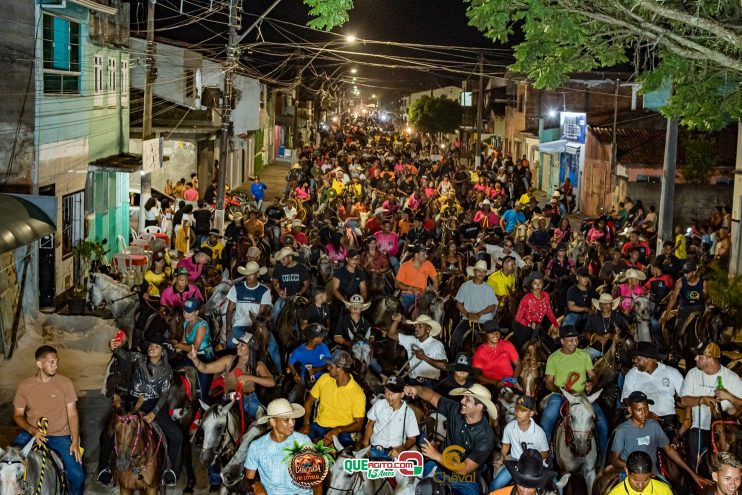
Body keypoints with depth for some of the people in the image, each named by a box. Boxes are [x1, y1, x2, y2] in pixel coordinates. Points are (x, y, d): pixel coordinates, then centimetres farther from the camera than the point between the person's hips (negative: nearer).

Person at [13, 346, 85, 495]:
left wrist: (75, 442, -10)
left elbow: (72, 414, 0)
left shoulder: (65, 383, -2)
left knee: (77, 475, -17)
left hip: (60, 436, -1)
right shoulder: (24, 386, -1)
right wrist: (32, 430, -16)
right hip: (32, 433, 1)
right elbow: (18, 415, 3)